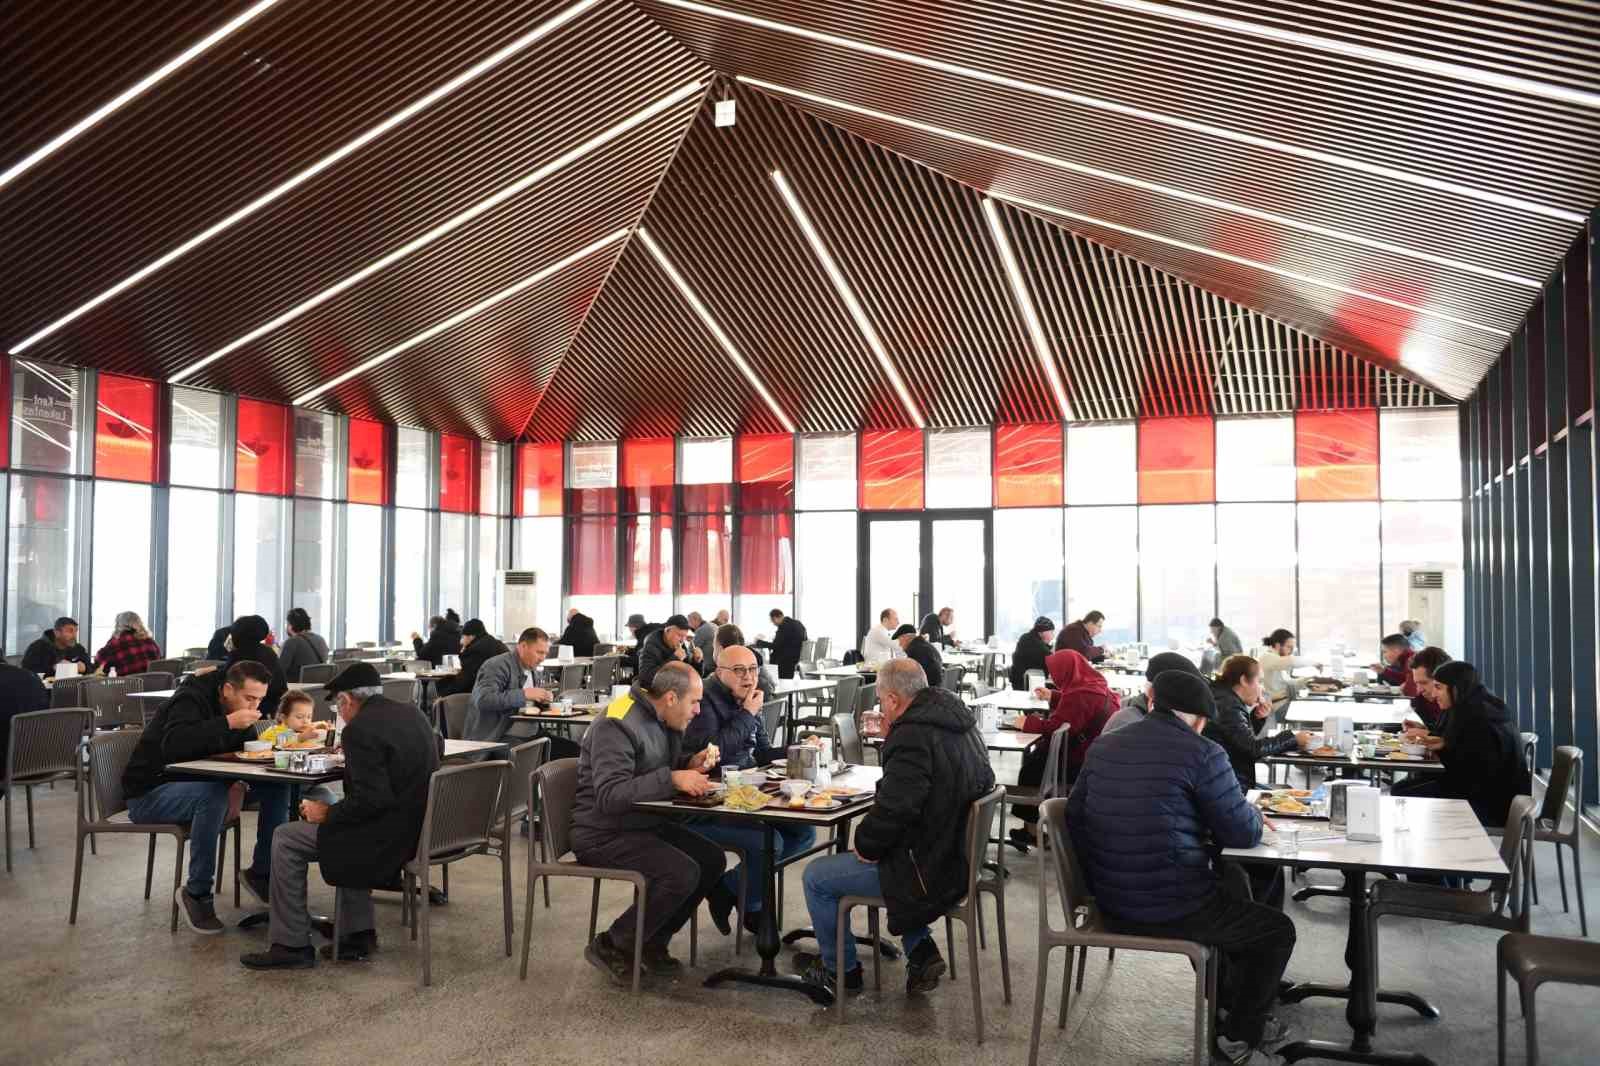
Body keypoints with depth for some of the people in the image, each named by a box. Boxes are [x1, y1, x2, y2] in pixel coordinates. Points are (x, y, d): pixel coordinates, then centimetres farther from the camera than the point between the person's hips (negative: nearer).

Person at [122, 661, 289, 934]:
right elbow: (173, 745, -39)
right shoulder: (191, 701, -21)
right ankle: (197, 894, -24)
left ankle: (261, 872, 0)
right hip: (150, 793, -8)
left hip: (199, 784, 8)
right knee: (213, 794, -39)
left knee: (277, 786, -11)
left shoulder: (235, 708, 3)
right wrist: (227, 723, -41)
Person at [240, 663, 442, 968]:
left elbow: (370, 800, -23)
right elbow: (437, 746, 31)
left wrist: (327, 813, -7)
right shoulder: (411, 712, 9)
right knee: (349, 827, 34)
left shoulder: (359, 729, -17)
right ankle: (358, 932, 29)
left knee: (285, 839, 4)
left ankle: (292, 944, 9)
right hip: (421, 826, 9)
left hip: (392, 837, -9)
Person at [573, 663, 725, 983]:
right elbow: (610, 795, -30)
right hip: (602, 833, -9)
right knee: (683, 873, -24)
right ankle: (610, 947, -5)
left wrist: (690, 764, 2)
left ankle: (653, 943, 10)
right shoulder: (618, 725, -22)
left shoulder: (664, 721, 7)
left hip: (644, 823, 9)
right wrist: (672, 778, -33)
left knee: (712, 859, -3)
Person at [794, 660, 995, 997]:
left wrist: (866, 845, -11)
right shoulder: (962, 724, 4)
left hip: (930, 870, -9)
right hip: (960, 854, 9)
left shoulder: (912, 736, -25)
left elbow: (893, 808, -31)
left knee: (816, 876, 5)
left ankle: (840, 971, 23)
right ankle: (921, 951, 24)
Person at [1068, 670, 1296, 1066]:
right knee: (1278, 930, 18)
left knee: (1225, 901, 36)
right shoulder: (1202, 753, -14)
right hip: (1169, 909, -7)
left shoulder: (1104, 746, 5)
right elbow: (1244, 835, -9)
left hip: (1111, 904, 7)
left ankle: (1236, 1006, 47)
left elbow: (1075, 818, 11)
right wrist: (1254, 814, 14)